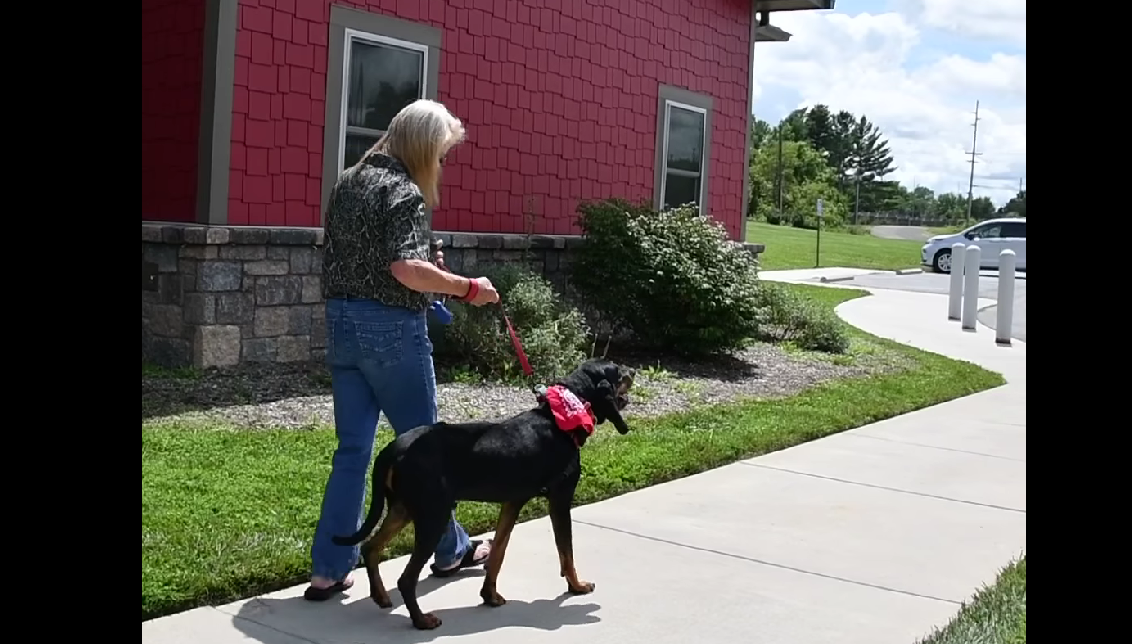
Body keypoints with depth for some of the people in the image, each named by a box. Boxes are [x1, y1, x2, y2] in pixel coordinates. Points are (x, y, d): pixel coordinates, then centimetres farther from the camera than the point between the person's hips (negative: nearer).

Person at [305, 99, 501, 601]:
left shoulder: (347, 182, 14)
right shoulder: (404, 191, -13)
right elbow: (407, 268, -25)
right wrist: (468, 288, -16)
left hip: (342, 324, 7)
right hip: (391, 330, -7)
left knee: (352, 448, 10)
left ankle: (329, 569, 9)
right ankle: (451, 550, 25)